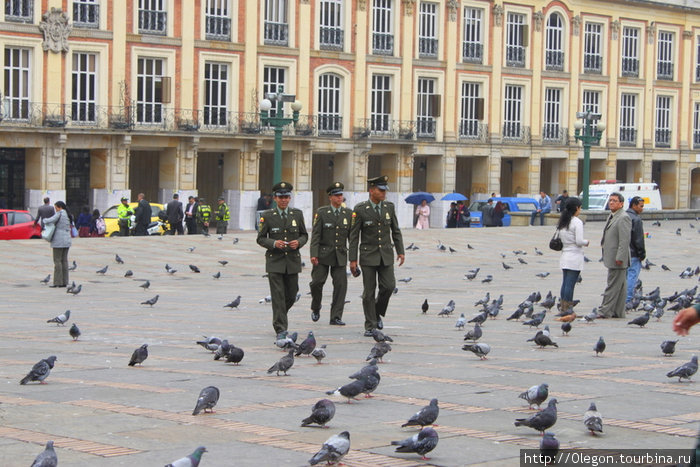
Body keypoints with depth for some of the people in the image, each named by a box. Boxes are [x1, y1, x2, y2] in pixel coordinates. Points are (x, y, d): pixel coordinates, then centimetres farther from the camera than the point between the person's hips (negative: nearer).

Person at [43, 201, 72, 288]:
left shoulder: (59, 214, -11)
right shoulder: (68, 215, 13)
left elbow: (50, 221, -20)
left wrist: (45, 220, 4)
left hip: (59, 241, -8)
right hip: (67, 240, 8)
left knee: (57, 261, -4)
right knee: (64, 260, 9)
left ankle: (58, 282, -6)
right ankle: (64, 282, 8)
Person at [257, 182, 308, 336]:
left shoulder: (297, 214, 7)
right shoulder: (267, 216, 0)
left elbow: (304, 235, 13)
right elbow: (260, 238, 2)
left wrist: (298, 242, -10)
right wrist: (274, 243, -17)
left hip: (293, 261, 3)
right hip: (275, 261, -3)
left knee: (291, 295, 9)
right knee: (278, 295, -8)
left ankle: (280, 316, 37)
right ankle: (280, 328, -5)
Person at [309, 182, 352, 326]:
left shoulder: (348, 214, 7)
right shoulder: (321, 212, -1)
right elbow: (315, 234, -5)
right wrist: (313, 254, -15)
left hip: (340, 255, 2)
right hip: (323, 254, -2)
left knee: (341, 284, -5)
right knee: (317, 282, -4)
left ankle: (336, 317, 1)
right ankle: (316, 308, 23)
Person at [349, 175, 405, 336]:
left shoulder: (389, 207, 3)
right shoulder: (360, 209, -8)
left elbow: (396, 231, 11)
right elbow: (354, 236, -6)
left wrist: (400, 251, 4)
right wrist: (353, 259, -8)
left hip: (386, 255, 3)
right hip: (368, 255, -3)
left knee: (388, 286, -7)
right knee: (369, 291, -1)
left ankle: (377, 313, 20)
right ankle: (370, 326, 7)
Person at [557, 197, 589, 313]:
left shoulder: (562, 222, 10)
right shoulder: (577, 222, -13)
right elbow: (579, 241, -17)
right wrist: (586, 242, 2)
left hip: (564, 256, 7)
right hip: (575, 256, -7)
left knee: (565, 283, 11)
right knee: (570, 284, -6)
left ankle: (563, 307, 13)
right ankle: (567, 309, -5)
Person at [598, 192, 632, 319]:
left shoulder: (623, 218, -14)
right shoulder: (612, 217, 18)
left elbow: (624, 240, -20)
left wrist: (619, 258, -23)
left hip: (618, 260, -10)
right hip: (611, 258, 10)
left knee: (613, 285, -8)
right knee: (619, 286, 12)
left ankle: (605, 311, -8)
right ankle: (618, 312, 15)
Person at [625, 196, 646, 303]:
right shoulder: (636, 219, -14)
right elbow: (638, 239, -16)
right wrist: (642, 253, -7)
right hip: (633, 254, -8)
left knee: (624, 275, 15)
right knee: (632, 274, -4)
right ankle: (628, 299, -5)